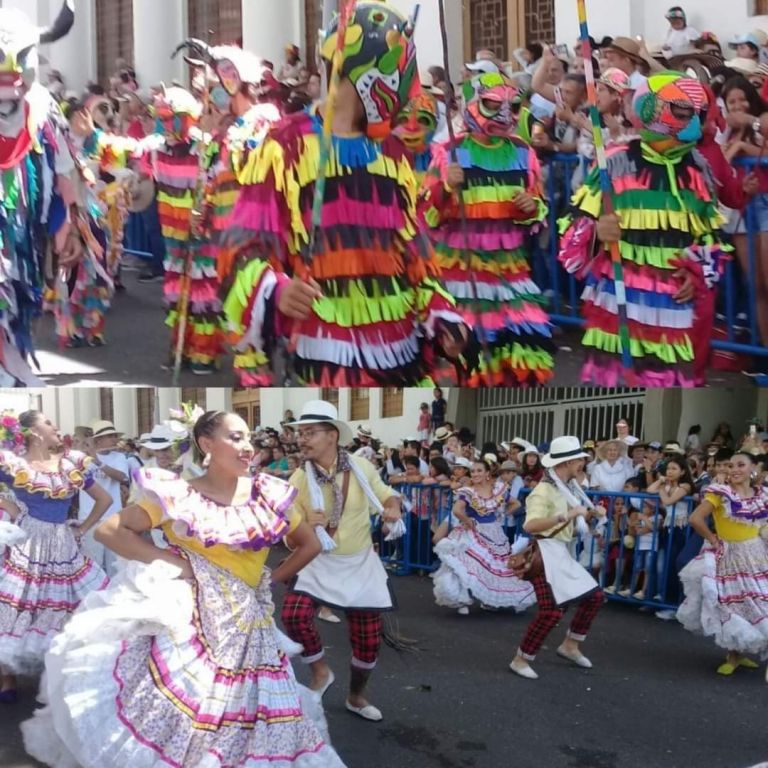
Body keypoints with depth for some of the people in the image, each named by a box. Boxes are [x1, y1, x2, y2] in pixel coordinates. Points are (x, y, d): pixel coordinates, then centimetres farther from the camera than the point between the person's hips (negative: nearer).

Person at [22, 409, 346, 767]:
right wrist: (170, 561, -13)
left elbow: (310, 545, 17)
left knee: (243, 727, 5)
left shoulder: (268, 495, 5)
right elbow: (110, 530, -7)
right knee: (169, 715, -6)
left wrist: (271, 577, 6)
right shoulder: (178, 495, -5)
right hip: (188, 621, -3)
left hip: (249, 628, 4)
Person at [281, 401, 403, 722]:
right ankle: (321, 671, 1)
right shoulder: (299, 479, -10)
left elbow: (386, 494, 10)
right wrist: (305, 523, -28)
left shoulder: (362, 468, -9)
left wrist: (393, 507, -14)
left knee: (368, 642, 8)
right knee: (293, 615, -27)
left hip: (360, 564, 1)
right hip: (319, 564, -1)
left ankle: (356, 697, 37)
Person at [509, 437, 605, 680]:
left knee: (594, 595, 13)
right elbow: (530, 525, -32)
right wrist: (566, 515, -35)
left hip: (562, 553, 10)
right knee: (552, 611, -16)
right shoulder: (544, 490, -17)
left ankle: (570, 646, 28)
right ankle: (520, 660, -1)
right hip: (543, 552, -10)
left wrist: (591, 513, 4)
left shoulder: (568, 488, 12)